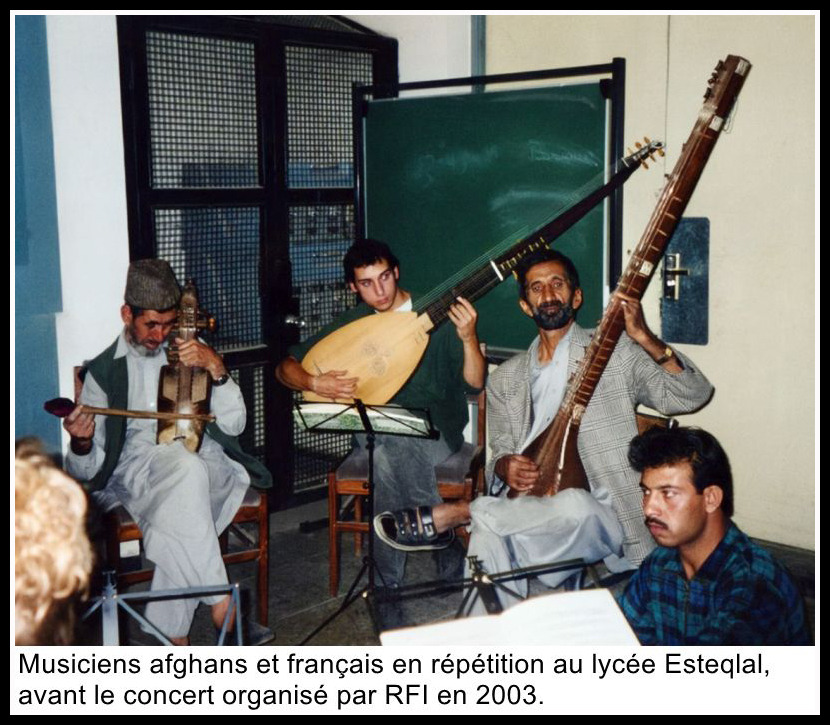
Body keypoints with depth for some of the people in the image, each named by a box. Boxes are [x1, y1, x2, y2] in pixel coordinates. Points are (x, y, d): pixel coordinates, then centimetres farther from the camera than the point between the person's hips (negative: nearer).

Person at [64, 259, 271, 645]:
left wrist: (216, 369, -10)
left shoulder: (191, 354, 16)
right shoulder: (104, 371, 11)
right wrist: (82, 442, -16)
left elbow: (233, 425, 5)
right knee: (185, 468, -38)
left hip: (204, 459, 1)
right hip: (138, 465, -1)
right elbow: (88, 469, 9)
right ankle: (221, 599, -31)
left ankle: (172, 632, -28)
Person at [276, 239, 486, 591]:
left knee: (393, 445, -31)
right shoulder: (352, 322, 6)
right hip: (375, 431, 2)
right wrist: (315, 383, -12)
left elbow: (474, 383, -6)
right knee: (387, 450, -29)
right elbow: (285, 367, 8)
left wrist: (468, 338, -22)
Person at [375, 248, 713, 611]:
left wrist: (645, 339, -21)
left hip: (600, 514, -2)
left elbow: (692, 395, -6)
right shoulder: (506, 378, 17)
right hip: (533, 507, 3)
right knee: (487, 537, -31)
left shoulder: (616, 352, 4)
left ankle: (458, 511, -20)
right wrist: (505, 466, -6)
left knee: (574, 506, -38)